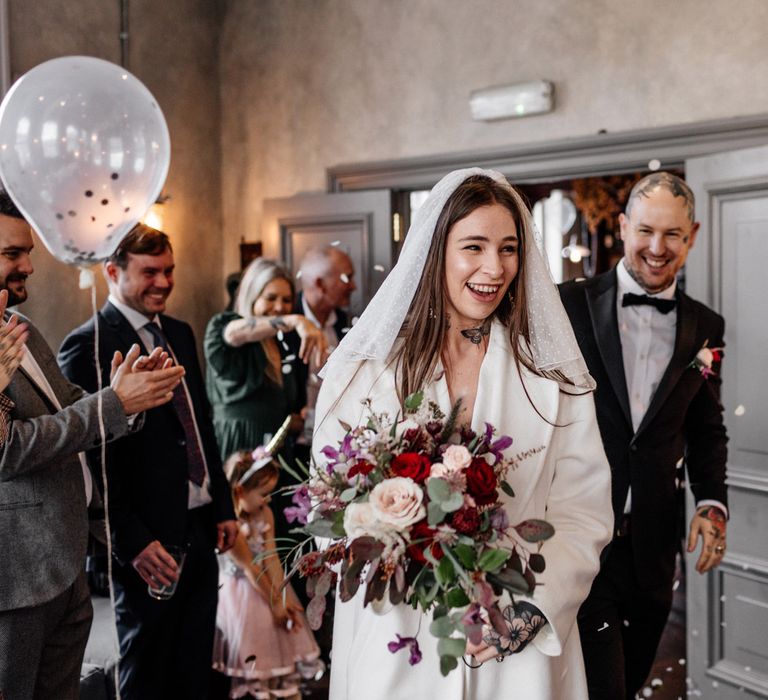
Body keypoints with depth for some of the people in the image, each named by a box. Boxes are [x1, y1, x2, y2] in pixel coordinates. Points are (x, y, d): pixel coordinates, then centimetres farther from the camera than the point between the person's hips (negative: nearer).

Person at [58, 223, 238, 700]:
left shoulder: (180, 333, 11)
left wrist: (223, 505, 15)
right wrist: (134, 542, -18)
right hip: (149, 545, -7)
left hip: (201, 532, 7)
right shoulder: (88, 346, -13)